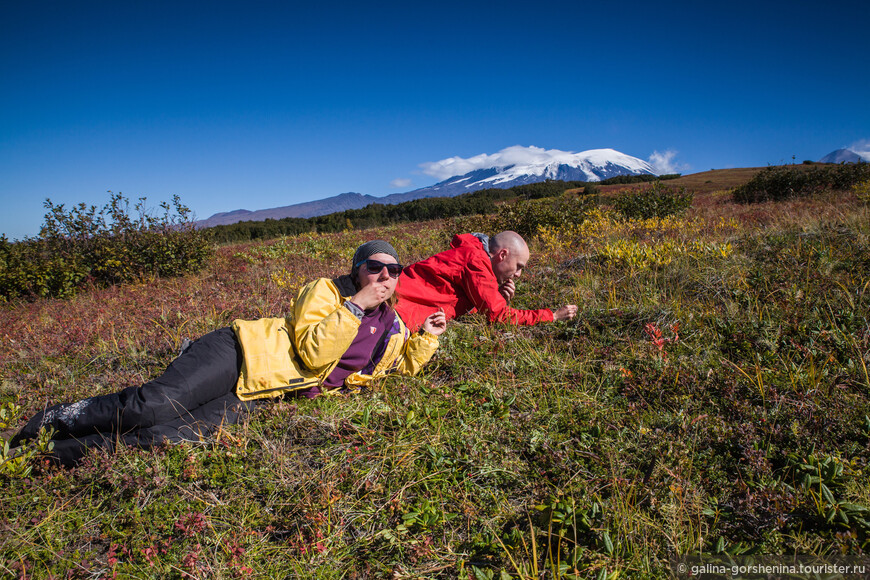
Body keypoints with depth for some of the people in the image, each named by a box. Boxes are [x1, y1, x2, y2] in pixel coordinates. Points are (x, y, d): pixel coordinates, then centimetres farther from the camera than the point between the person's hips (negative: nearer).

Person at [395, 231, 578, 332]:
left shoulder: (474, 254, 17)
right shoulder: (476, 261, -14)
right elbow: (498, 316, -13)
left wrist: (501, 300, 0)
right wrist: (552, 315, -7)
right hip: (403, 306, -10)